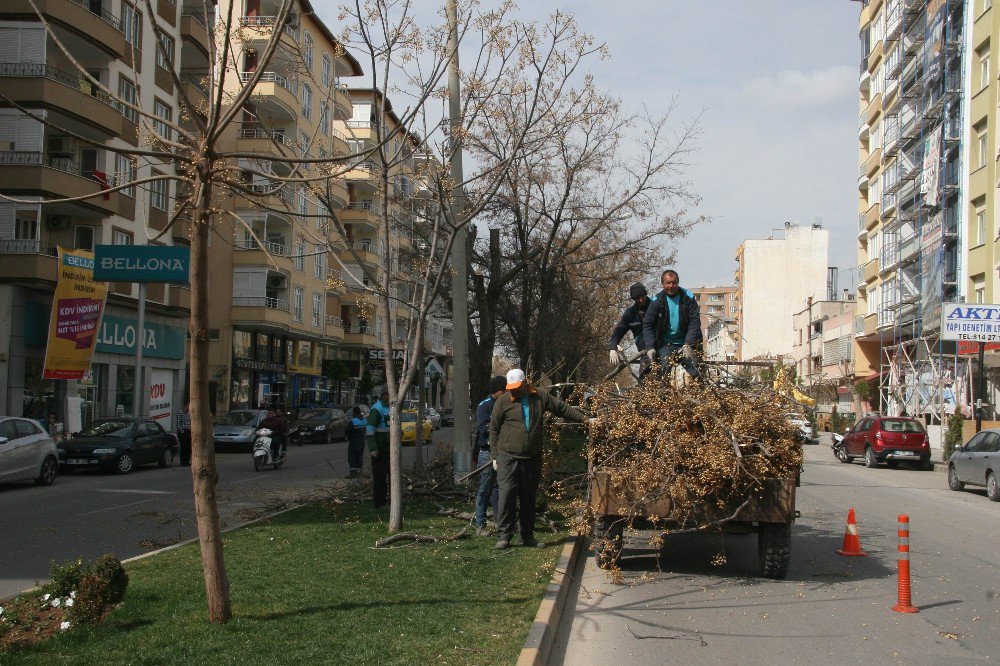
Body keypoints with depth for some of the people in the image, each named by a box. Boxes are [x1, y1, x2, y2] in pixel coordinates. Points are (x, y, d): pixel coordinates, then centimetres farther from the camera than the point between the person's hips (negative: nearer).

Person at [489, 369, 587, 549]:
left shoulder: (541, 397, 5)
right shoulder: (503, 401, -1)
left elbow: (563, 408, 15)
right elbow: (493, 428, 4)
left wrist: (585, 419, 12)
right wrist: (495, 456, 1)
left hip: (532, 458, 3)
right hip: (508, 458, -3)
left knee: (529, 498, 10)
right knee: (507, 495, -10)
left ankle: (527, 536, 19)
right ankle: (504, 535, -4)